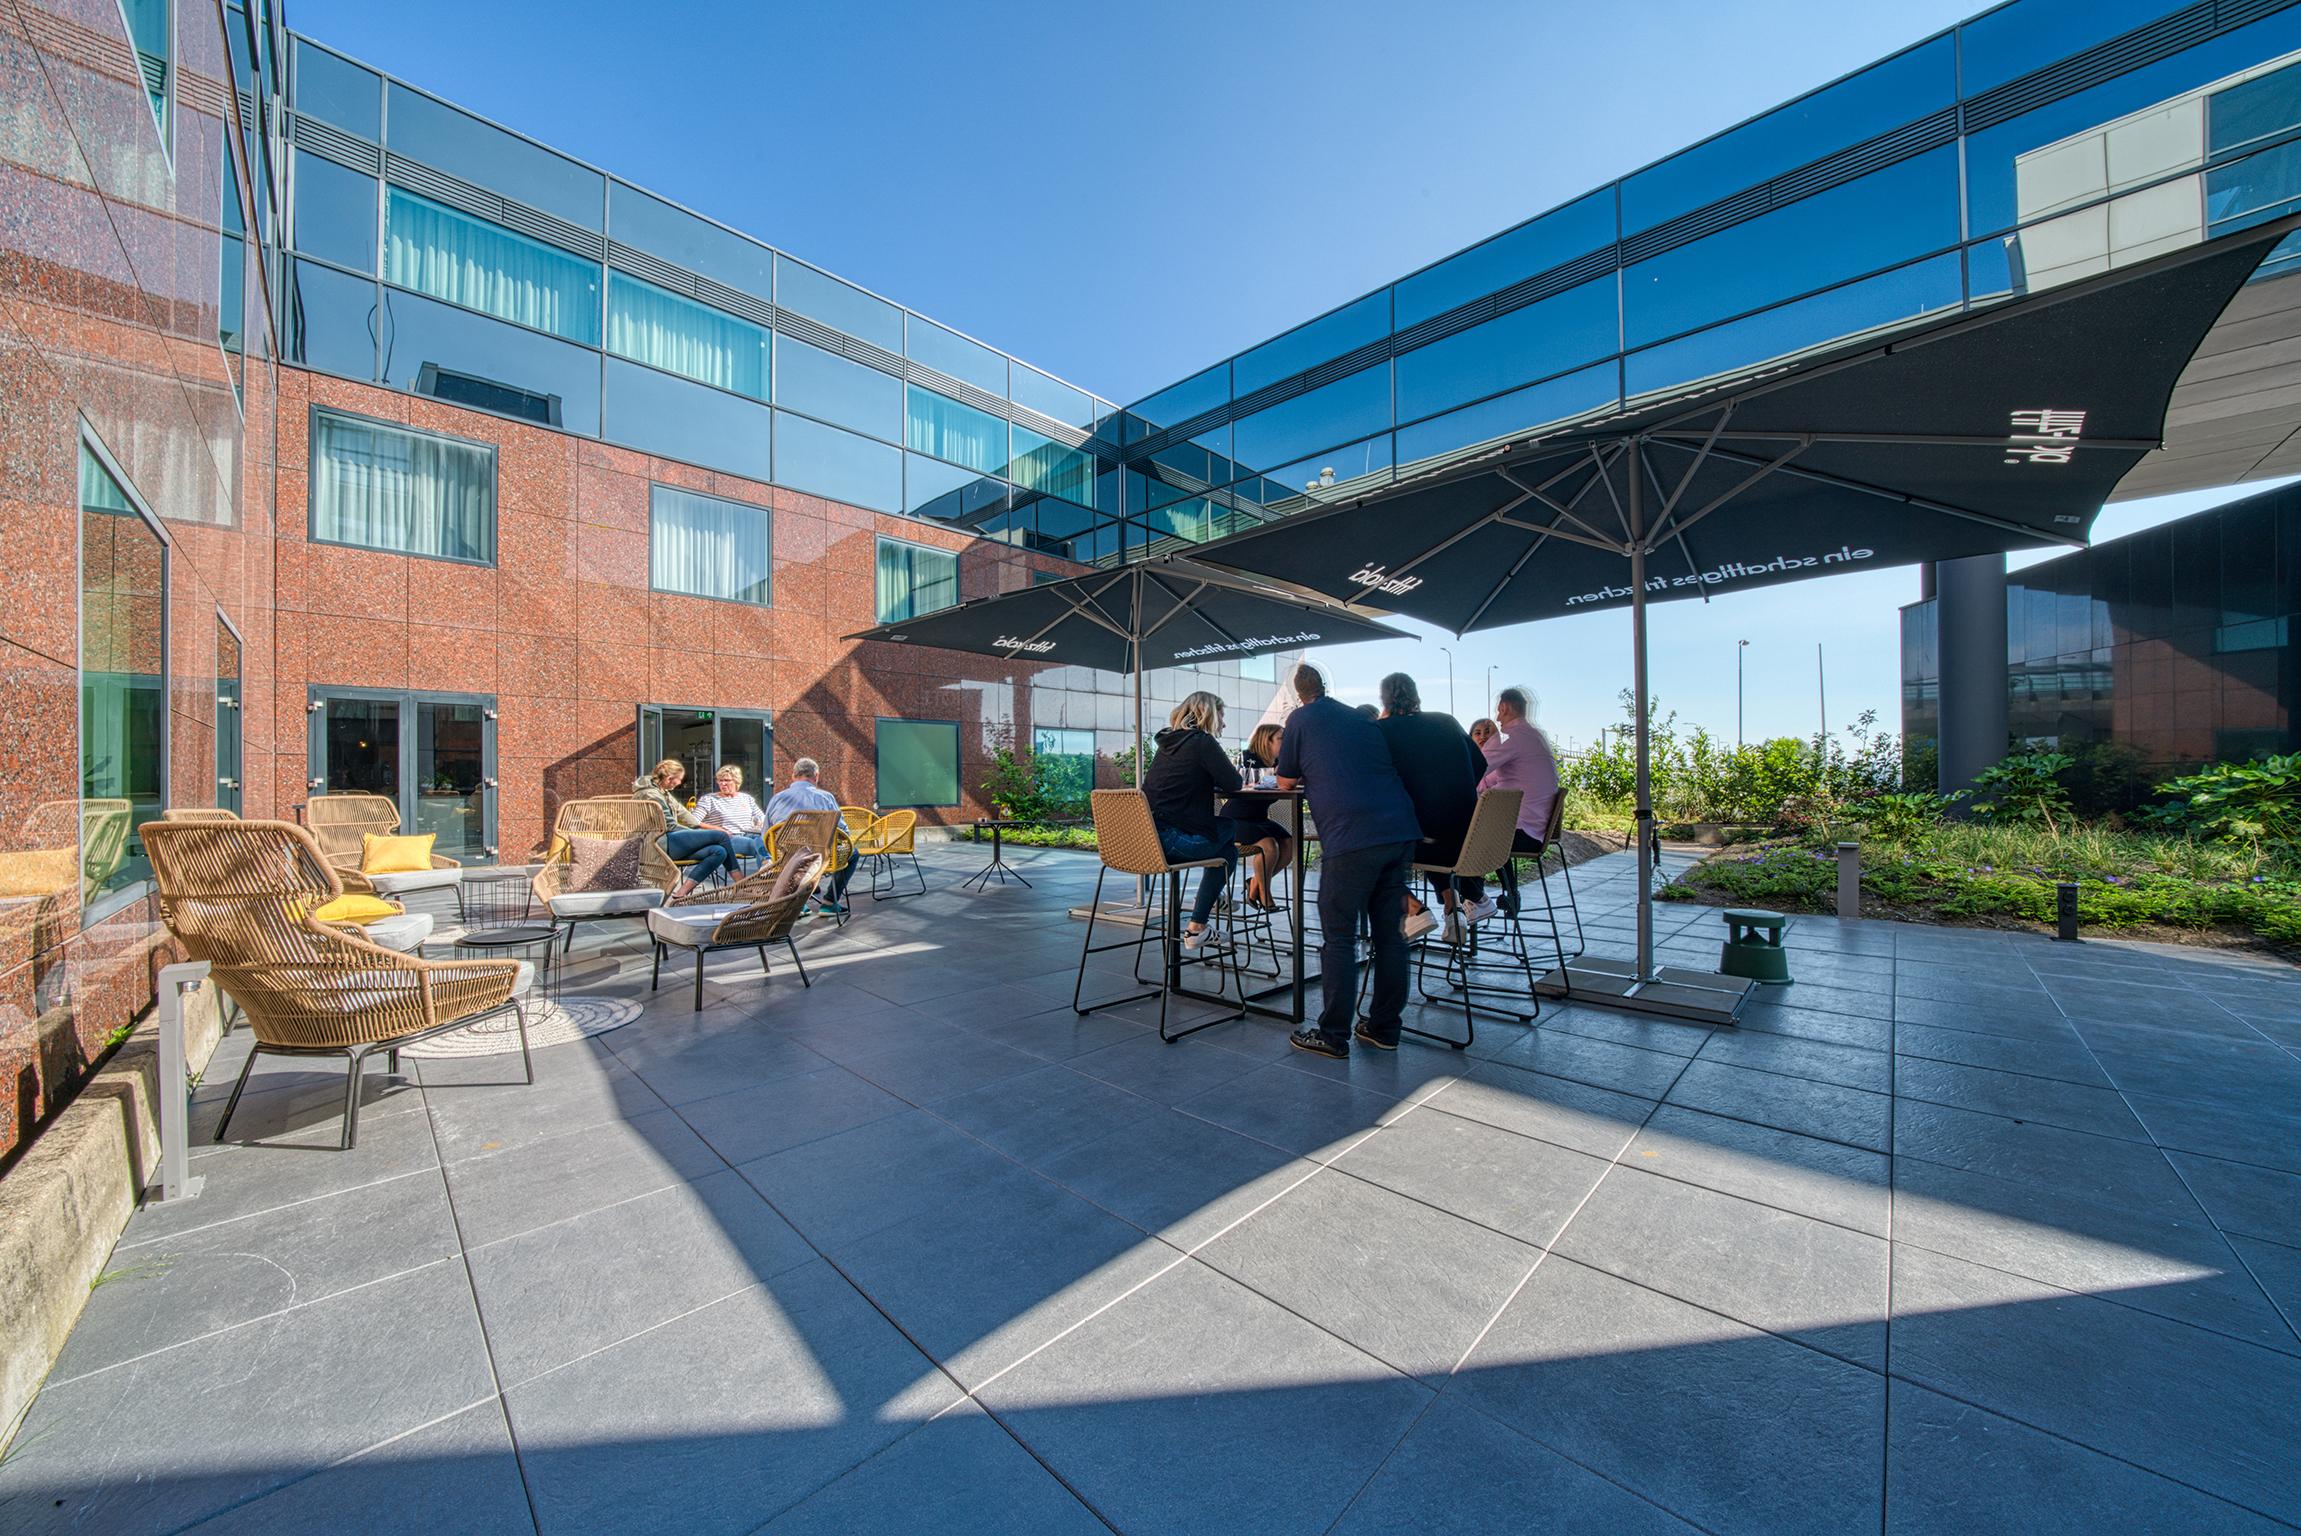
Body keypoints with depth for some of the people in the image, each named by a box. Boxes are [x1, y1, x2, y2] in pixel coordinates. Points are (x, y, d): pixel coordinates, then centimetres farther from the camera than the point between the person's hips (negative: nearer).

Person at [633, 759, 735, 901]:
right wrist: (697, 834, -3)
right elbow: (670, 826, -15)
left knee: (719, 852, -12)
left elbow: (681, 813, 23)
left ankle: (681, 893, -15)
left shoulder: (663, 792, 19)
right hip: (663, 843, -10)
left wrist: (712, 828, 20)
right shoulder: (651, 795, -12)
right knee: (722, 836, -15)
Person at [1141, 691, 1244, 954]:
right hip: (1176, 841, -8)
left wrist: (1221, 780, 20)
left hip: (1149, 837, 8)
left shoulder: (1168, 742, 18)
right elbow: (1234, 785, -5)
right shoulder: (1202, 742, -7)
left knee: (1225, 843, 25)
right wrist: (1237, 777, 17)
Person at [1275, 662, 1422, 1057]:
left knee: (1338, 938, 2)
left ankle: (1333, 1036, 8)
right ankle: (1385, 1028, 23)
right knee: (1390, 933, 12)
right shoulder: (1362, 719, 23)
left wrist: (1305, 773, 34)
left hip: (1351, 836, -6)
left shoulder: (1301, 719, 7)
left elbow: (1286, 783, 13)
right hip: (1401, 829, 6)